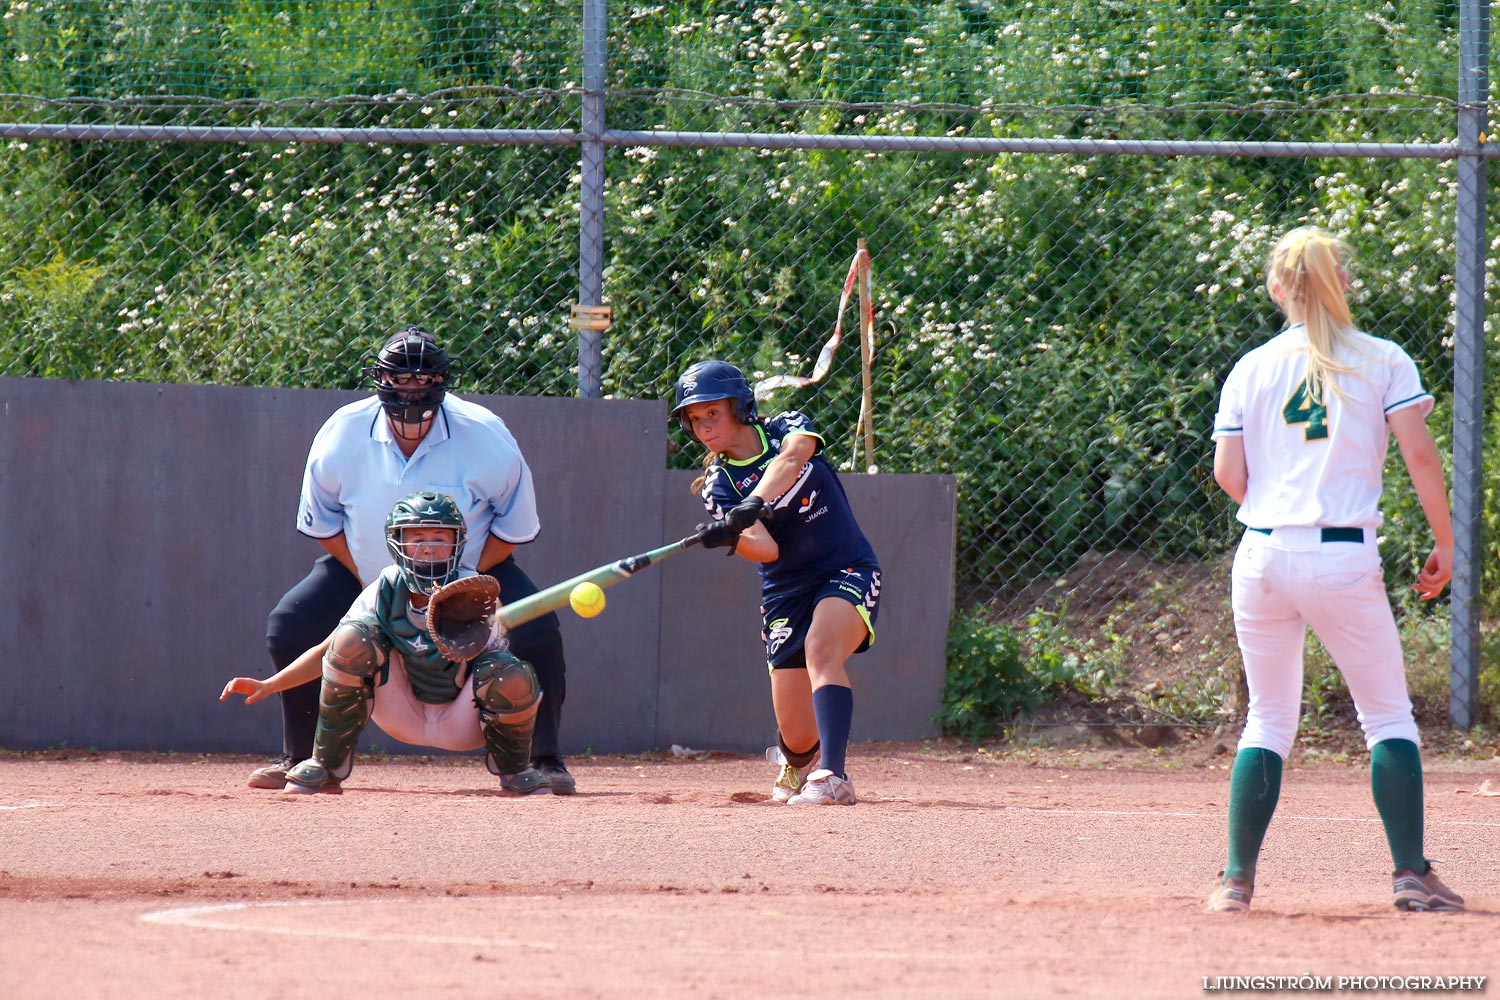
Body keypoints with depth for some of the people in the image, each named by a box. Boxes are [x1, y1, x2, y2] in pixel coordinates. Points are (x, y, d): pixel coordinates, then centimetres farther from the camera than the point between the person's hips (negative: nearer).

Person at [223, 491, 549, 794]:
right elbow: (332, 650, -11)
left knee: (513, 673, -32)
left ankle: (514, 770, 2)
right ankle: (326, 769, -6)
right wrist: (269, 685, -20)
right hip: (403, 715, 2)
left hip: (462, 723, -2)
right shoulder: (384, 592, -12)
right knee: (354, 637, -21)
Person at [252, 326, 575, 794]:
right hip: (364, 571, 1)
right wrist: (372, 587, -13)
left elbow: (513, 528, -12)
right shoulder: (341, 436, -21)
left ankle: (544, 759, -7)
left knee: (537, 629, -24)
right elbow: (323, 525, -5)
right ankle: (300, 760, 5)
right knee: (290, 627, -15)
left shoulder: (487, 438, -25)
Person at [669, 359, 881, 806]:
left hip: (849, 573, -2)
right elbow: (767, 550, -20)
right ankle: (794, 760, 38)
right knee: (798, 738, -1)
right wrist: (731, 535, -42)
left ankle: (833, 777, -42)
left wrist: (755, 503, -47)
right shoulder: (718, 486, -5)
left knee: (820, 646, -34)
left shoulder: (786, 428, -5)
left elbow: (793, 456, -31)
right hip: (786, 592, 2)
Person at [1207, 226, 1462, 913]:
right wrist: (1444, 543, 2)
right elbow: (1419, 453, -5)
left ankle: (1236, 879, 5)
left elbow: (1228, 473, 5)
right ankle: (1411, 874, -5)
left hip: (1263, 554, 2)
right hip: (1345, 562, -2)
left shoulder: (1251, 370, 7)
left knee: (1268, 721, 12)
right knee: (1389, 718, 5)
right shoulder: (1382, 361, 2)